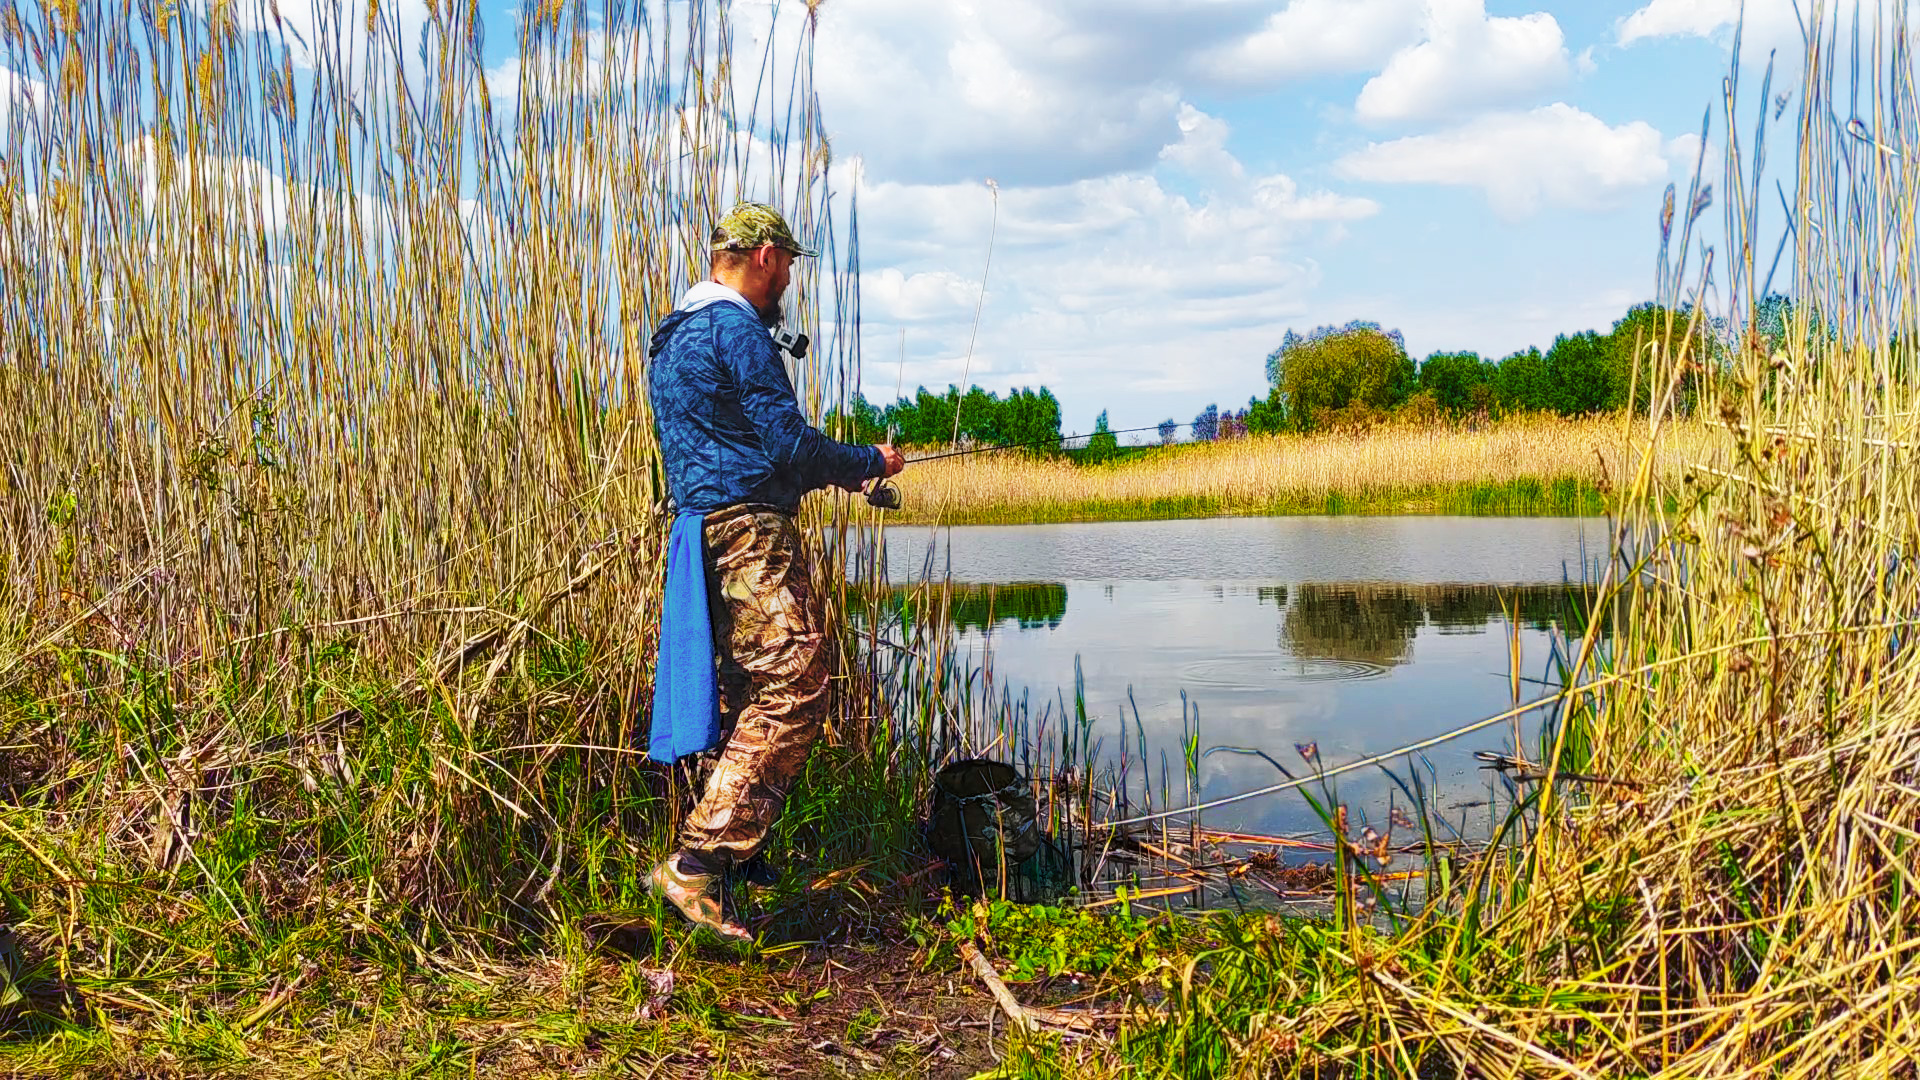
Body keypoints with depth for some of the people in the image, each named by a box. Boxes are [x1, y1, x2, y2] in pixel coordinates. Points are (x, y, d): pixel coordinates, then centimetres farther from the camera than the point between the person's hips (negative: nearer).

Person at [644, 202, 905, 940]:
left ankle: (738, 855, 20)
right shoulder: (737, 328, -11)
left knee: (759, 697, 15)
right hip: (751, 532, -11)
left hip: (709, 534, 11)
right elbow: (786, 442, -16)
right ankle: (697, 863, -13)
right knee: (792, 693, -11)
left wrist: (831, 469, 26)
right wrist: (869, 462, 0)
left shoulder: (675, 334, 22)